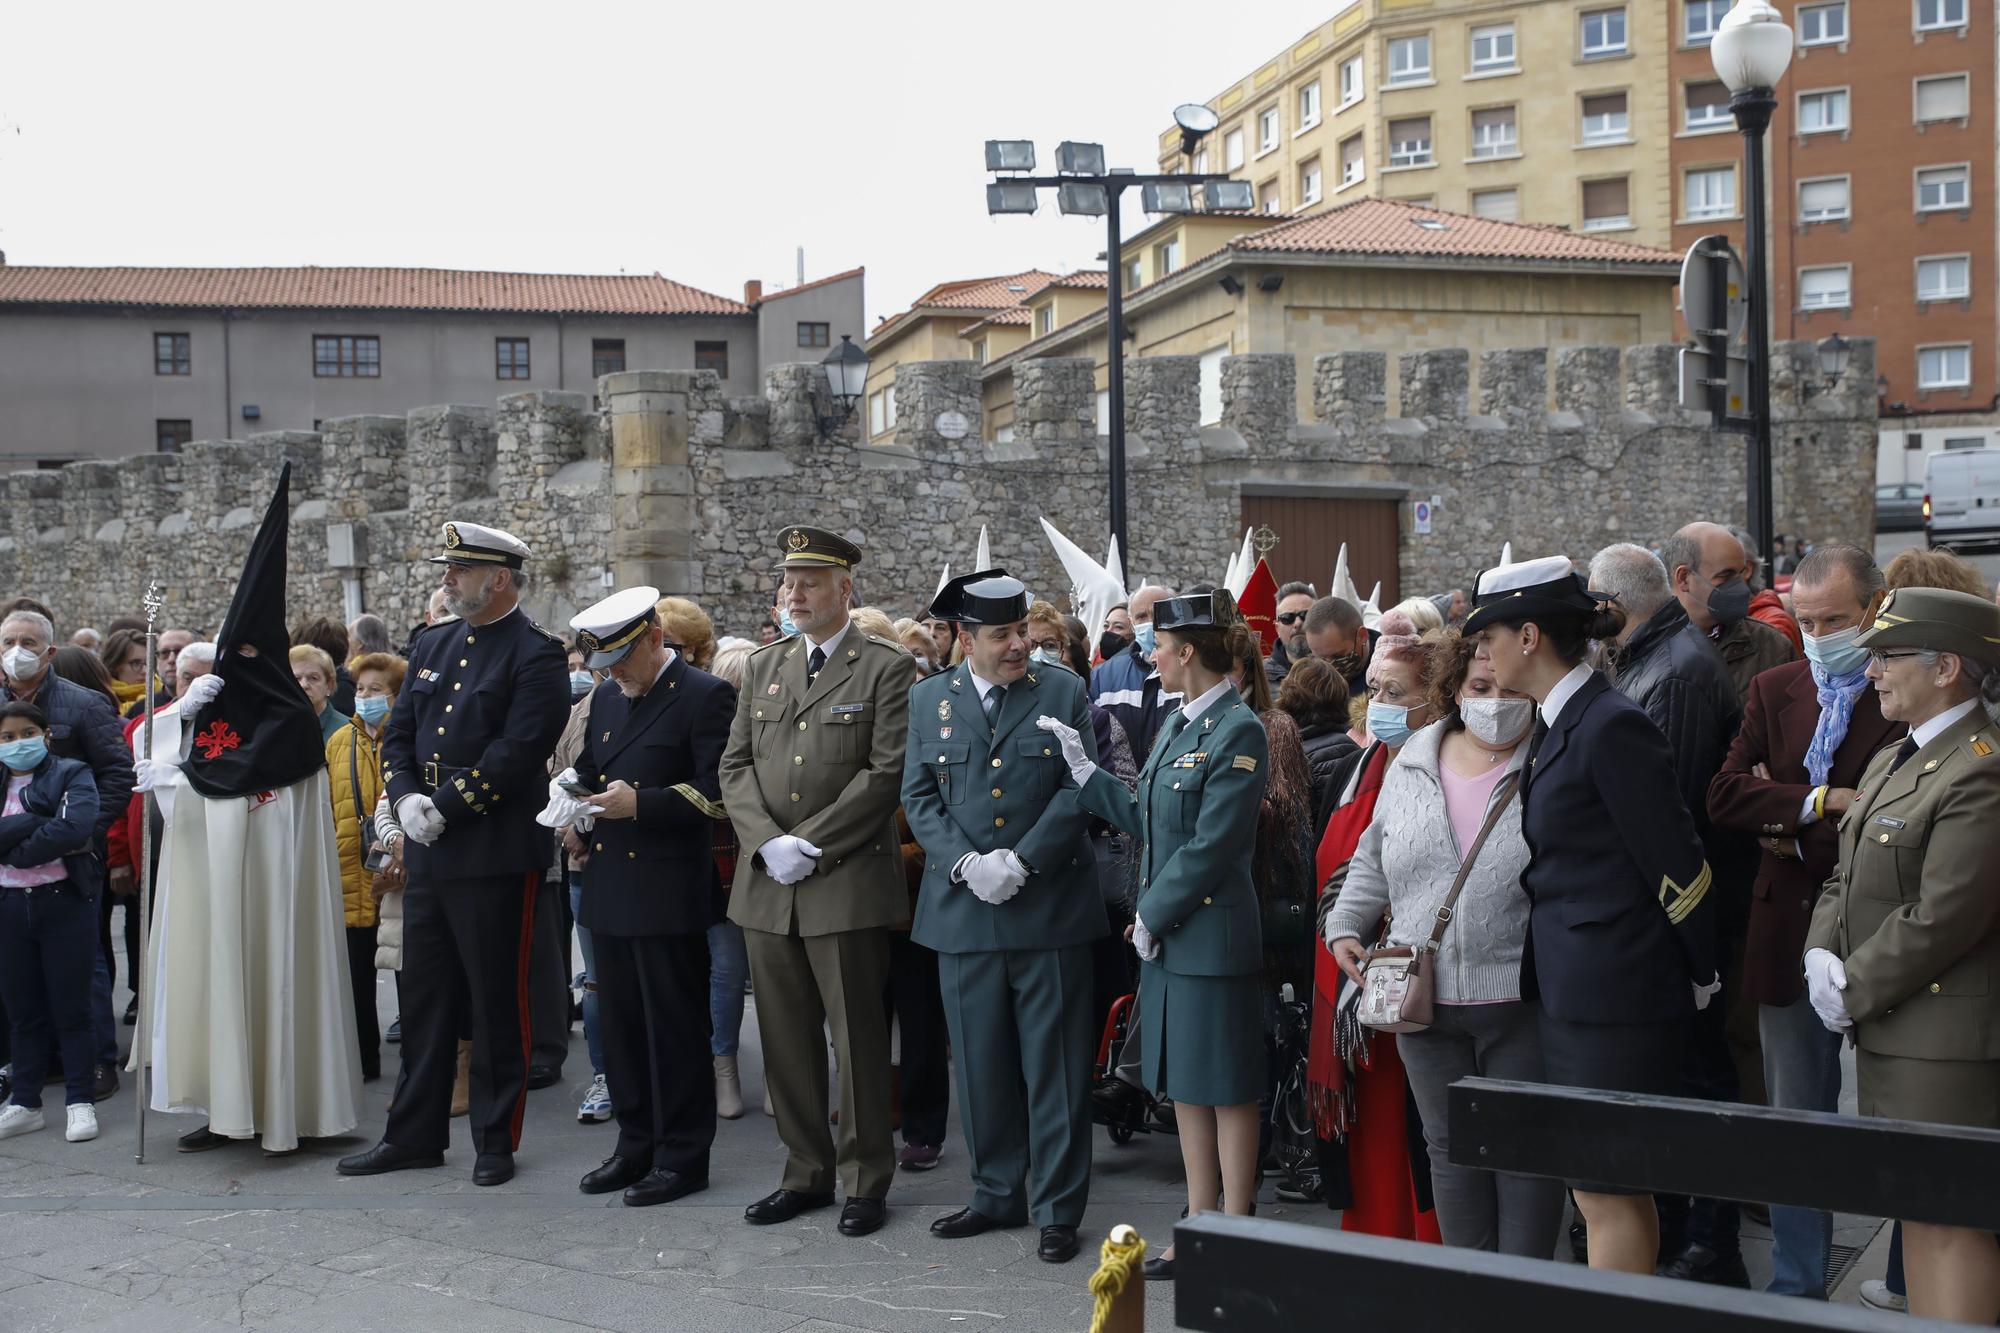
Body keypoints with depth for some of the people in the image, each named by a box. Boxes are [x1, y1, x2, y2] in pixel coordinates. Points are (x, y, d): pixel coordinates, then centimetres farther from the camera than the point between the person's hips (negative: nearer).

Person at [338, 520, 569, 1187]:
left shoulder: (536, 654, -9)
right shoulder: (432, 645, 14)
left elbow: (516, 751, -18)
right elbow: (398, 733, 13)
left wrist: (445, 808, -17)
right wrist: (406, 799, -5)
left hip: (495, 856, -7)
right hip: (427, 855, 7)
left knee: (496, 1001, 3)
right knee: (424, 998, 13)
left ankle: (496, 1142, 15)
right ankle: (414, 1134, 24)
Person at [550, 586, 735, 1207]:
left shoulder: (704, 696, -8)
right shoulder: (607, 697, 15)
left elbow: (717, 793, -14)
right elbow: (588, 769, 27)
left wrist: (640, 803, -22)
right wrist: (576, 817, 7)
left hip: (669, 890, -7)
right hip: (610, 885, 7)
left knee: (675, 1026, 0)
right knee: (620, 1022, 13)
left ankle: (683, 1155, 10)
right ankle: (636, 1144, 24)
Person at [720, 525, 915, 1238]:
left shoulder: (887, 667, -2)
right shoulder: (764, 665, 15)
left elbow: (887, 772, -10)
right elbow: (736, 764, 11)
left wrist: (811, 845, -14)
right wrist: (767, 842, -6)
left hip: (847, 884, -5)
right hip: (766, 885, 5)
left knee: (857, 1039, 1)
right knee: (786, 1039, 11)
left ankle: (867, 1180, 13)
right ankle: (806, 1173, 24)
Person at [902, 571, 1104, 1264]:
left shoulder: (1065, 691, 1)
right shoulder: (930, 699, 7)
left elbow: (1080, 789, -5)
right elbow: (920, 797, 5)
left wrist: (1021, 861, -15)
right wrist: (967, 864, -11)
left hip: (1050, 908, -2)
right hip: (963, 912, 3)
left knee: (1054, 1065, 3)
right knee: (982, 1064, 11)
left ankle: (1057, 1207, 13)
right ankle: (998, 1193, 26)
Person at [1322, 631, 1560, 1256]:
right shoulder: (1411, 766, 9)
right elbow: (1372, 861, 19)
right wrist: (1346, 926, 6)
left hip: (1521, 1000, -4)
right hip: (1423, 1001, 4)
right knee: (1450, 1148, 13)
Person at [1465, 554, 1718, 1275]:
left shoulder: (1612, 726, -16)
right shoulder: (1555, 725, 13)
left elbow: (1677, 860, -14)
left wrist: (1701, 974, -5)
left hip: (1613, 993, -9)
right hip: (1574, 991, 9)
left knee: (1605, 1192, -3)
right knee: (1621, 1188, 16)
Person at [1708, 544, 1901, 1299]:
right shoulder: (1773, 691, 8)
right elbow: (1723, 795, -4)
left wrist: (1795, 836, -10)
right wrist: (1820, 802, -15)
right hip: (1791, 936, 4)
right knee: (1793, 1120, 12)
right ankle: (1796, 1285, 24)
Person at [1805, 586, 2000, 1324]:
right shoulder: (1890, 762, 15)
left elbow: (1941, 917, -22)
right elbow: (1847, 877, 17)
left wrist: (1852, 990, -13)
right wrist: (1821, 953, -1)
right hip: (1890, 1035, 10)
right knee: (1916, 1212, 17)